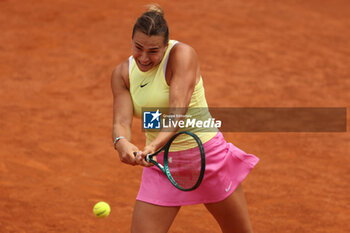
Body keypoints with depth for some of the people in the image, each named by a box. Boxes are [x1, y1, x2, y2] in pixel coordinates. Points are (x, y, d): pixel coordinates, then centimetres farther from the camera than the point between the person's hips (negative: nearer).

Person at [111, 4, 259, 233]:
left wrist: (155, 144, -47)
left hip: (206, 156, -3)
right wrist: (122, 143, -37)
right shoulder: (123, 73, -2)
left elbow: (178, 109, -30)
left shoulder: (182, 55, -17)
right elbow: (121, 122, -12)